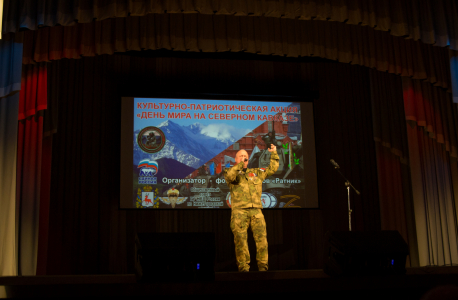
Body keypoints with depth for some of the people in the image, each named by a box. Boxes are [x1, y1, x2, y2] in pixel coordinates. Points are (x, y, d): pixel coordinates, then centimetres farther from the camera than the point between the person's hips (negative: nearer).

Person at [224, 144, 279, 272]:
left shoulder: (256, 172, 25)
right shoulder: (231, 171, 13)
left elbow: (272, 169, 28)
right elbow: (229, 176, -11)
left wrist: (274, 154, 23)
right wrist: (239, 165, -8)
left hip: (256, 210, 3)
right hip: (239, 211, -3)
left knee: (261, 238, -6)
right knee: (240, 239, -7)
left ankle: (263, 266, -2)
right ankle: (243, 267, -2)